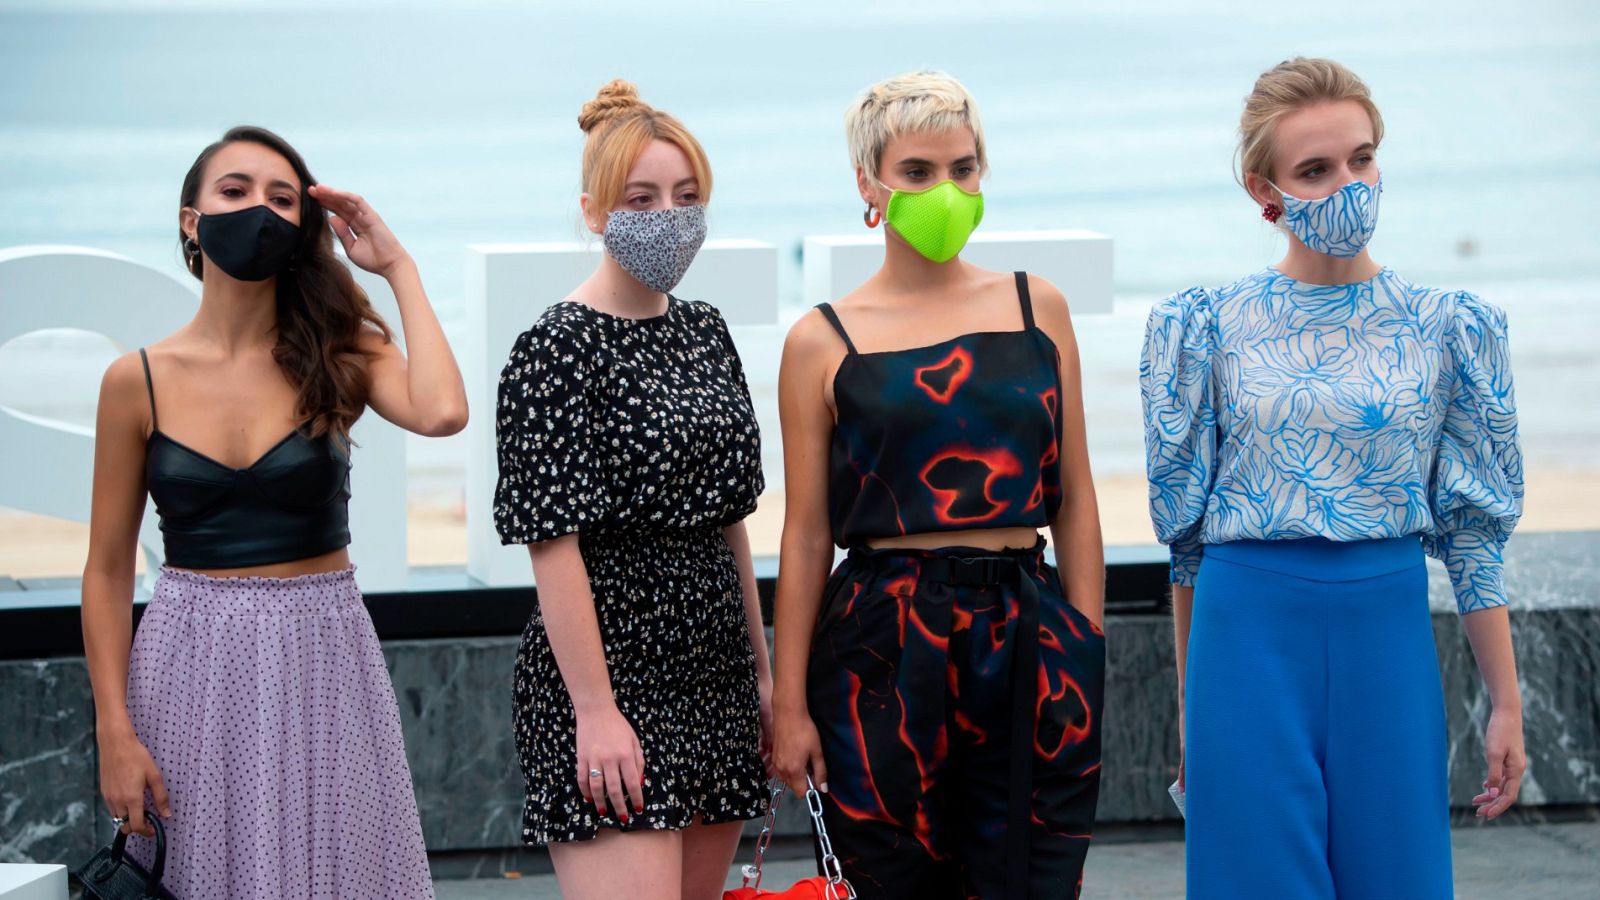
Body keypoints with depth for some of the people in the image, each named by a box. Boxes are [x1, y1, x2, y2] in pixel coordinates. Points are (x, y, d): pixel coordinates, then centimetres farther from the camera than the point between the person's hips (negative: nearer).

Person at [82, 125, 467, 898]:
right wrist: (114, 732, -5)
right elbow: (108, 574, 3)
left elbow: (440, 411, -23)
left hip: (322, 660, 0)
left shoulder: (336, 357, 0)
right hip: (191, 665, 0)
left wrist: (398, 268, -11)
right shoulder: (139, 381, -1)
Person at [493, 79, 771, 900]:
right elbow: (552, 540, -14)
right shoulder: (559, 347, -9)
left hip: (714, 675, 7)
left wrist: (761, 668, 17)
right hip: (611, 669, -7)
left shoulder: (705, 331, 12)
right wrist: (596, 709, -19)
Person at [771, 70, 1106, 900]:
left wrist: (1090, 651, 3)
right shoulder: (824, 342, 2)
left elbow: (1074, 502, 9)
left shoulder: (1036, 308, 9)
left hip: (1029, 641, 2)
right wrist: (790, 704, -1)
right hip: (882, 648, -1)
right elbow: (806, 534, 2)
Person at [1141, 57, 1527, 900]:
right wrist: (1188, 702, 8)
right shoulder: (1210, 325, 0)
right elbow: (1186, 529, 6)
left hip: (1387, 639, 1)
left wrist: (1506, 703, 3)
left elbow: (1473, 532, 4)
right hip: (1249, 637, -1)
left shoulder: (1447, 327, 2)